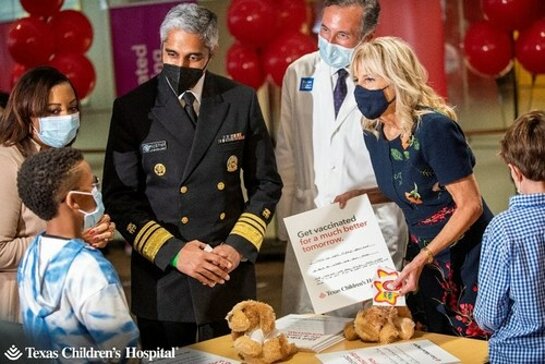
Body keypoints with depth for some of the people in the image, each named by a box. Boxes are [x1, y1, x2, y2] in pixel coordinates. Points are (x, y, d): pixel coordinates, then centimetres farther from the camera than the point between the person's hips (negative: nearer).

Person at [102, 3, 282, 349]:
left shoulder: (242, 100, 0)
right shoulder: (132, 108, -5)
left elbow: (267, 183, 5)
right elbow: (119, 197, -5)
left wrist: (240, 245, -7)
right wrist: (172, 251, -14)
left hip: (231, 276, 2)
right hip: (164, 279, -1)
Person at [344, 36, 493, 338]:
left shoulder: (434, 127, -23)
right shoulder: (373, 132, -1)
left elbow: (470, 205, -21)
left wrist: (422, 259, -24)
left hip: (466, 254, -7)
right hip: (422, 252, 7)